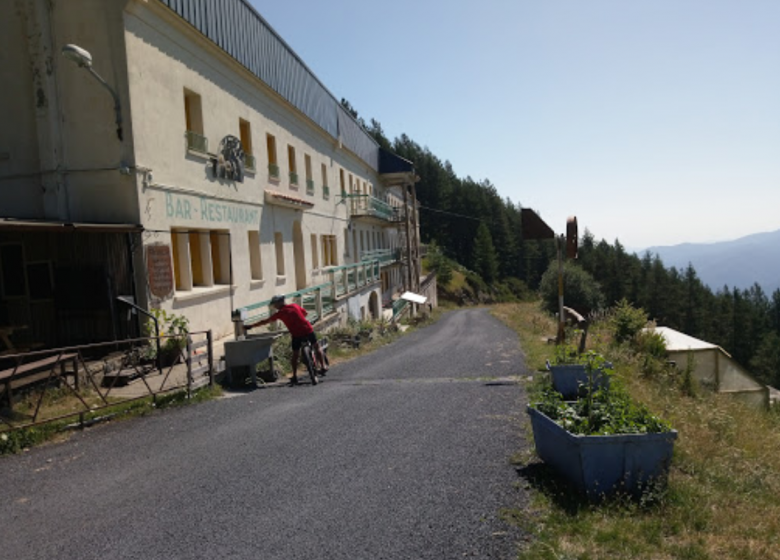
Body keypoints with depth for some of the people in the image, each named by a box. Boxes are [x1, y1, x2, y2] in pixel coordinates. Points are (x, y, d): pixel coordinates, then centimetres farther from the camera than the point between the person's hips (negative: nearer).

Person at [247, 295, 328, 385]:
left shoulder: (280, 313, -1)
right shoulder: (295, 306, 8)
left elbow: (265, 321, 2)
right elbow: (306, 313, 22)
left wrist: (251, 326, 8)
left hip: (297, 335, -3)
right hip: (308, 330, 3)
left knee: (295, 355, 11)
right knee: (316, 347, 22)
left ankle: (295, 377, 12)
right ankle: (323, 367, 21)